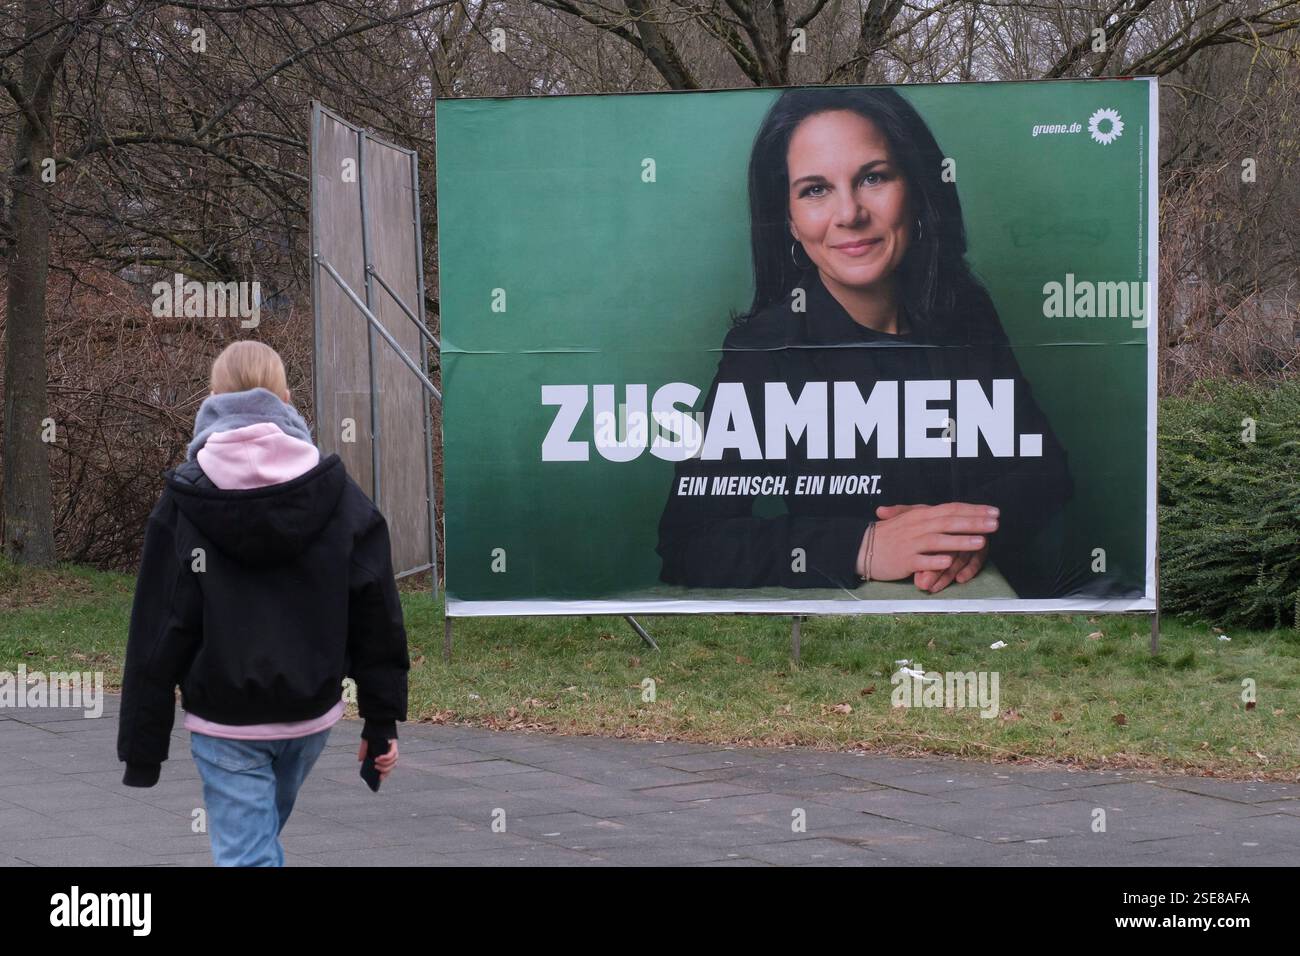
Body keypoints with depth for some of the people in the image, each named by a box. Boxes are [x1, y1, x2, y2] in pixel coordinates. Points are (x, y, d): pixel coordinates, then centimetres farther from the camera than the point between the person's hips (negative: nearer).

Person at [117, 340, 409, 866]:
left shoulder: (183, 504, -9)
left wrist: (142, 749, -3)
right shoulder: (338, 492, -2)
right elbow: (376, 613, -2)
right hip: (311, 711, 3)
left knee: (246, 854, -2)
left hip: (225, 723, -3)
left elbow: (158, 632, -9)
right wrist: (382, 723, 5)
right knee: (263, 833, 26)